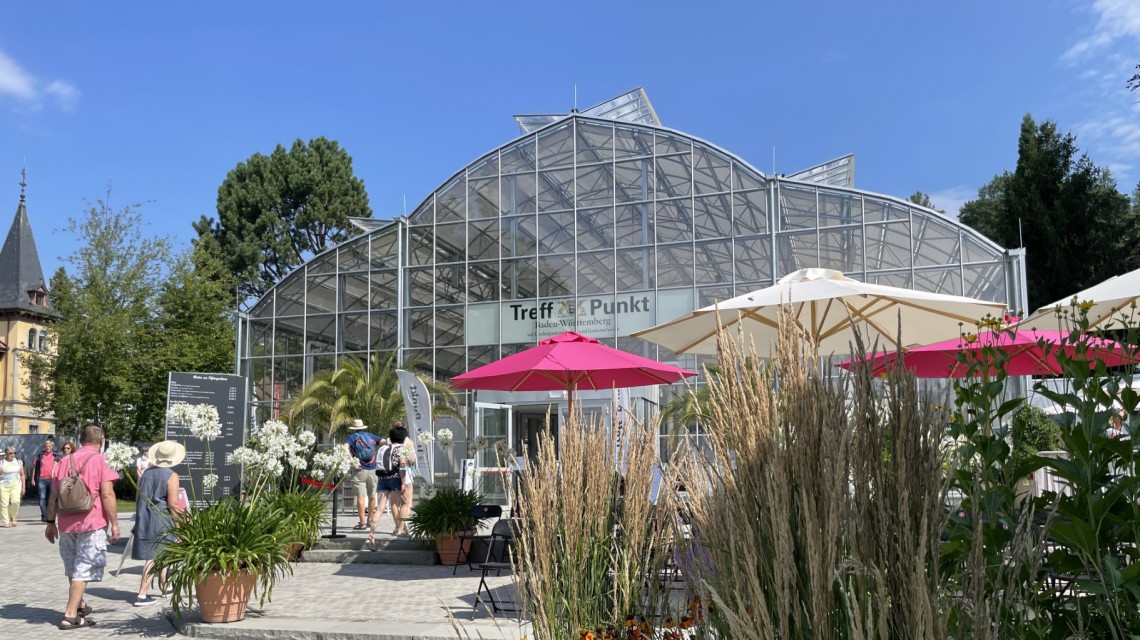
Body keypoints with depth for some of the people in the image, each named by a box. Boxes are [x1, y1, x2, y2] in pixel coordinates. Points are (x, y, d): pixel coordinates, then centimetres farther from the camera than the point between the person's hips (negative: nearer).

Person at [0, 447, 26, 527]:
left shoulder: (19, 462, 9)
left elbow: (22, 475, 13)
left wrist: (23, 487, 10)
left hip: (16, 485, 1)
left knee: (16, 501, -18)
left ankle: (13, 517, 4)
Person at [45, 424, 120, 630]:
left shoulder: (65, 461, 11)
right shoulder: (100, 460, -6)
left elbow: (54, 496, 13)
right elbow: (107, 494, -13)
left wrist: (51, 522, 20)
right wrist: (114, 523, -10)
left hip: (66, 524, 6)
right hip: (91, 523, -6)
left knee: (72, 568, 19)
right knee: (83, 570, -1)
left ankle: (79, 605, 34)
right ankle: (71, 616, -5)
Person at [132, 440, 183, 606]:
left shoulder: (146, 473, 9)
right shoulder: (171, 476, -11)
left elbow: (139, 498, 17)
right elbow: (173, 503, -14)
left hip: (144, 519, 7)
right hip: (161, 520, -7)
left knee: (160, 555, 20)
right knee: (154, 557, -2)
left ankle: (164, 586, 34)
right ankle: (142, 595, -2)